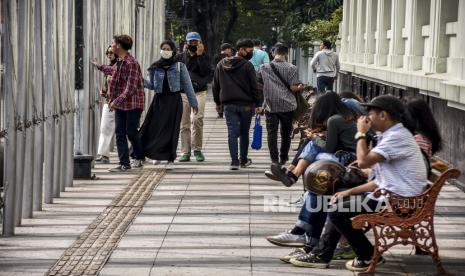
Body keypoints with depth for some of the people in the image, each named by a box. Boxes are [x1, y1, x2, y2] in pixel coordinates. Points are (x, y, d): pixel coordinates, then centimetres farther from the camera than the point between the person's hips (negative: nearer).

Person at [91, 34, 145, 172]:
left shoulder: (131, 63, -18)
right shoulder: (119, 62, 9)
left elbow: (131, 88, -22)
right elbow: (113, 70, 35)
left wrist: (117, 101, -25)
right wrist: (98, 65, 49)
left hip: (133, 104, -8)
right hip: (119, 104, 8)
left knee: (131, 132, 0)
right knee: (120, 133, 2)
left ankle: (139, 158, 22)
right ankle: (124, 163, 3)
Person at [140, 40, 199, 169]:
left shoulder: (179, 66, 1)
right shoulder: (155, 67, 8)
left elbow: (187, 86, 2)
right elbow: (151, 84, 6)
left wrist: (193, 103, 2)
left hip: (174, 100, -2)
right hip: (159, 100, 2)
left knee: (171, 129, -2)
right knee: (155, 128, -4)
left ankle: (170, 159, 7)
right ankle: (157, 154, 18)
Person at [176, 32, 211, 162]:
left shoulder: (204, 57, 4)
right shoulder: (180, 57, 10)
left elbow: (206, 72, -12)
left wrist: (199, 55, -14)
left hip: (199, 93, -2)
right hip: (183, 93, 3)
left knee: (197, 119, -17)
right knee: (184, 124, 3)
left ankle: (197, 149, -4)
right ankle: (185, 152, 8)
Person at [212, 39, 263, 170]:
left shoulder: (221, 64, 8)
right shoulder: (247, 65, -8)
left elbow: (216, 85, 13)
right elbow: (254, 86, -8)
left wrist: (218, 102, 20)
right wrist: (258, 104, -3)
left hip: (228, 105, 3)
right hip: (246, 104, -3)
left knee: (232, 133, 0)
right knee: (244, 133, 10)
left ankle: (234, 161, -9)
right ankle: (244, 160, 19)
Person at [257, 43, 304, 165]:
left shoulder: (264, 67, 1)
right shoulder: (291, 68, -7)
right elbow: (293, 88, -10)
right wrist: (300, 88, 11)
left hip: (270, 106, 1)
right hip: (287, 105, -1)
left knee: (272, 133, 2)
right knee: (286, 133, 13)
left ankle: (274, 160, -4)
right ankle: (283, 158, 22)